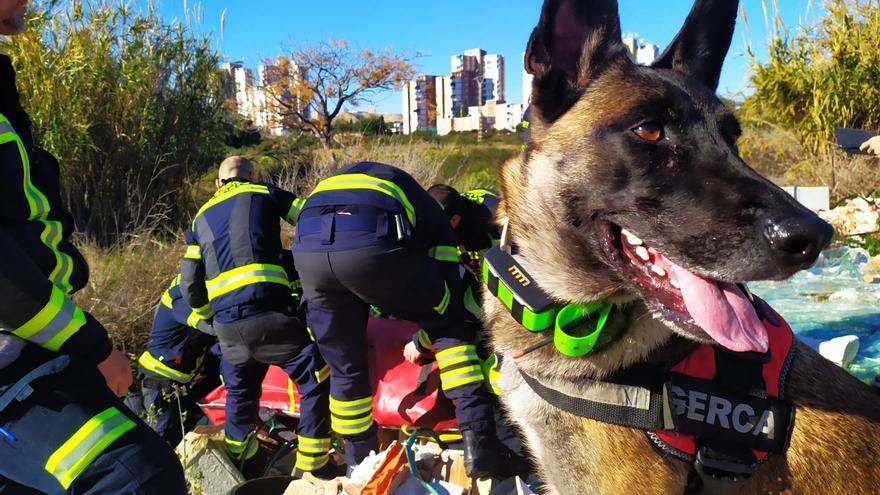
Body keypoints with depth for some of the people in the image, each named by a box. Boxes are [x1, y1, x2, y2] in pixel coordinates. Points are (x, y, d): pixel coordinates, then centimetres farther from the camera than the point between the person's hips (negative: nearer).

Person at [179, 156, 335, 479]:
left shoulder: (202, 216, 24)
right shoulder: (265, 194, 14)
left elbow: (190, 286, 19)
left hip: (226, 327, 5)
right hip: (269, 314, -5)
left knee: (240, 394, 26)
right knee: (316, 383, 8)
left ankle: (240, 466, 39)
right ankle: (311, 469, 11)